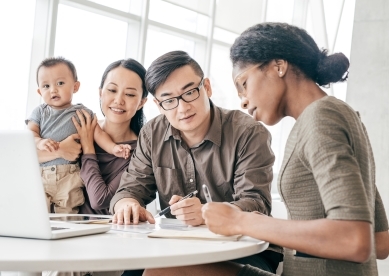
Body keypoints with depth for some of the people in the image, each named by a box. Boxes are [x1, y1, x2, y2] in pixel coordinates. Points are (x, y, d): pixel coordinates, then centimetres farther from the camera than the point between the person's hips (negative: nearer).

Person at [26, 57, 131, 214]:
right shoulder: (40, 112, 14)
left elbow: (98, 133, 2)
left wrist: (113, 148, -14)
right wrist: (40, 142, -19)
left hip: (69, 176, -1)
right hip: (40, 173, 2)